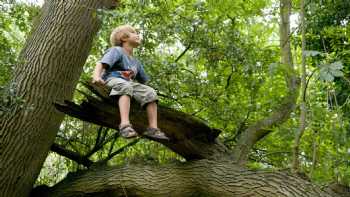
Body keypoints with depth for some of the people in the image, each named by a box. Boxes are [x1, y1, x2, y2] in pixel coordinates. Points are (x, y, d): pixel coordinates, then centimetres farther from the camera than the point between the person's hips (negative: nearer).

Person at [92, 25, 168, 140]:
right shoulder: (116, 50, 3)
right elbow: (101, 64, -14)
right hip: (112, 80, -7)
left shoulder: (136, 62, 27)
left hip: (129, 84, 7)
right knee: (125, 86, -39)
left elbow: (143, 81, 32)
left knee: (150, 92, -12)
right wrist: (97, 76, -33)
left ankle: (153, 128, -19)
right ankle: (125, 125, -57)